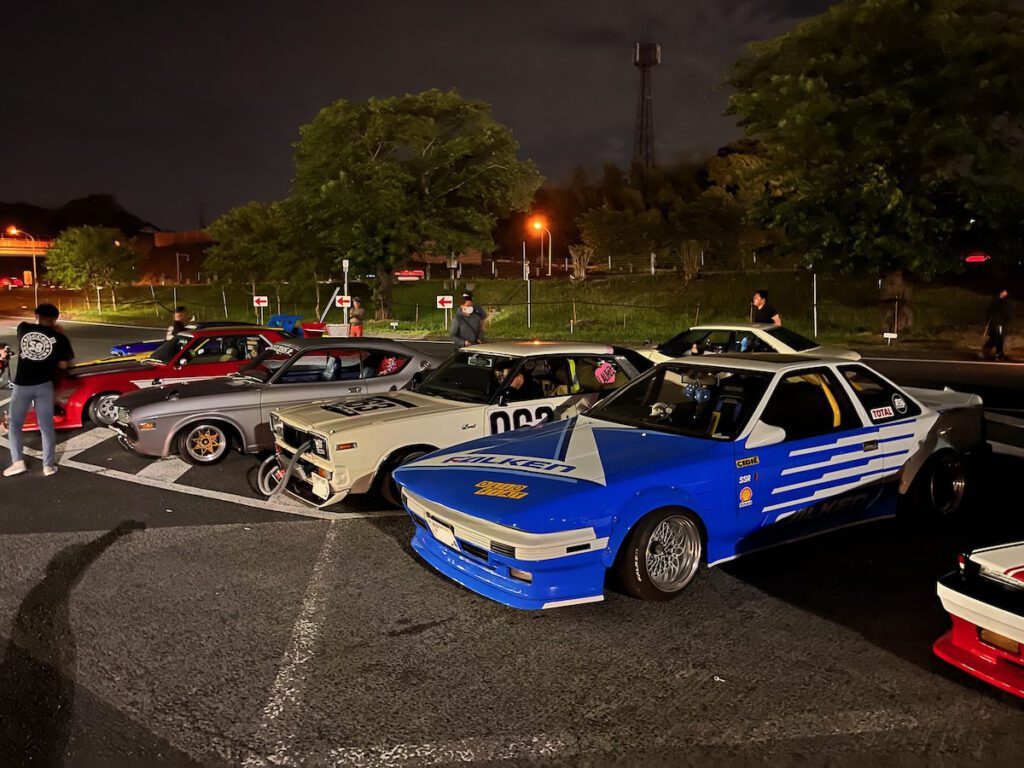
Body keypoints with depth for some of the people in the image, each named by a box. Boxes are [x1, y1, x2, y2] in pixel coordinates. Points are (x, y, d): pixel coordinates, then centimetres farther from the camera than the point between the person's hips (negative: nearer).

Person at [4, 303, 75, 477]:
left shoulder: (23, 329, 2)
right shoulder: (59, 338, -2)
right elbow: (62, 366, 1)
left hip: (22, 384, 1)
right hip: (44, 384, -1)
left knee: (15, 424, 15)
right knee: (46, 426, 6)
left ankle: (17, 462, 6)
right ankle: (48, 465, 5)